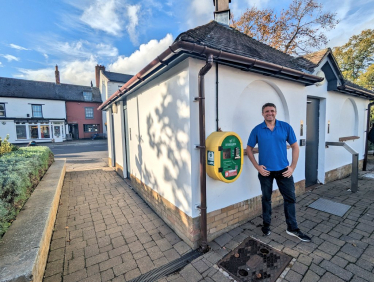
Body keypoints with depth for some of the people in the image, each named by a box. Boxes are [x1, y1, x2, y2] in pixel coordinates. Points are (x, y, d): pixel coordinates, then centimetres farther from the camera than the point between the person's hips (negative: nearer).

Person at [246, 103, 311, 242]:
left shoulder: (286, 127, -2)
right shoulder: (257, 130, -6)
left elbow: (295, 147, 3)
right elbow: (249, 149, 0)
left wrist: (292, 167, -3)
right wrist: (257, 167, -7)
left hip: (283, 170, 2)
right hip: (265, 171, -1)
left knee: (290, 198, 10)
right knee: (266, 198, 13)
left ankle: (292, 228, 30)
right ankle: (266, 225, 32)